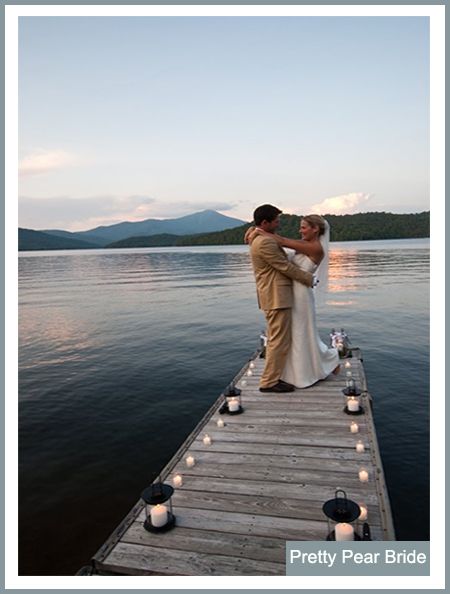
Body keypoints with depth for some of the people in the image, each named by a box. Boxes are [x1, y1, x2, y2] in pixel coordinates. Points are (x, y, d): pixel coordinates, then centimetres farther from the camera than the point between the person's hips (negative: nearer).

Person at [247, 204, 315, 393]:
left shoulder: (260, 239, 15)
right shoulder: (265, 242, -19)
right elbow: (285, 267, -17)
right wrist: (309, 278, -6)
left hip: (274, 295, 11)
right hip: (277, 297, -11)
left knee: (275, 339, 17)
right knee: (280, 340, -5)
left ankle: (272, 377, 25)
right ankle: (269, 382, 3)